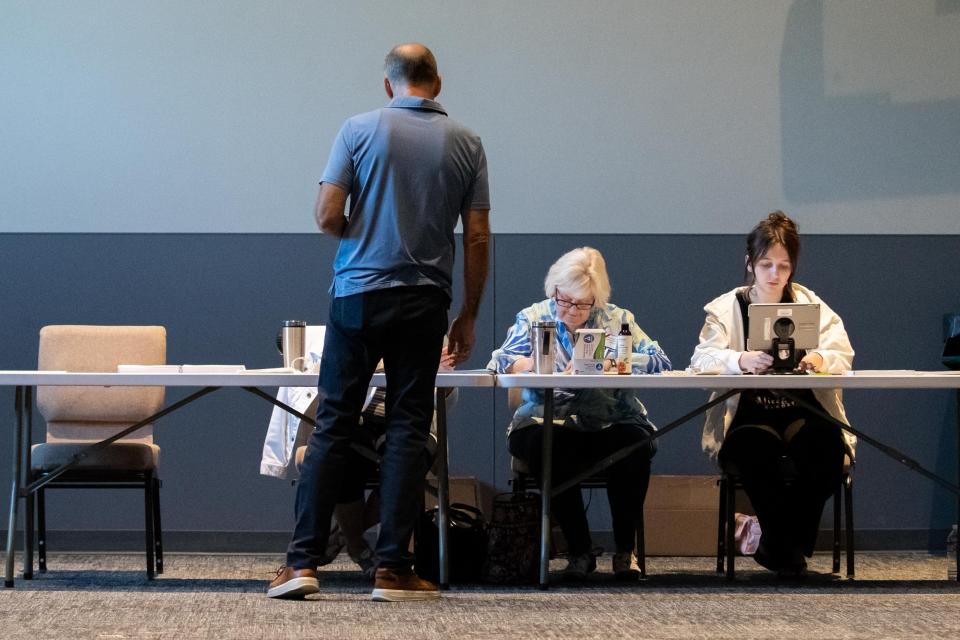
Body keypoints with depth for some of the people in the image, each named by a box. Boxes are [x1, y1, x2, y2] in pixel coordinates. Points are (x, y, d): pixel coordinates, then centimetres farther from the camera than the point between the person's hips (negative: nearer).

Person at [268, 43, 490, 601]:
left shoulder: (361, 130, -1)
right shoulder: (466, 142, 4)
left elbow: (328, 216, -6)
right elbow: (477, 237, 3)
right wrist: (468, 317, 10)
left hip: (358, 292, -1)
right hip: (425, 302, 1)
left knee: (334, 425, 3)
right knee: (408, 430, 4)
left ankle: (303, 561, -1)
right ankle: (393, 568, 1)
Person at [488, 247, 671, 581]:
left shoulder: (618, 319, 14)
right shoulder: (533, 318, 14)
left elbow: (660, 361, 1)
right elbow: (498, 362, 0)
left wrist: (608, 362, -12)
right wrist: (525, 364, -23)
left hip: (613, 424, 1)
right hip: (550, 423, -1)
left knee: (634, 444, -33)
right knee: (544, 447, -36)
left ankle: (625, 548, -12)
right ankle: (579, 549, -19)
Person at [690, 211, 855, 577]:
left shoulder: (810, 305, 15)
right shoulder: (726, 308, 9)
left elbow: (843, 356, 1)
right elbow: (701, 360, -8)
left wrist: (820, 359, -25)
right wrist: (741, 360, -31)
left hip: (803, 416, 2)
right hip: (747, 420, -2)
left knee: (825, 445, -32)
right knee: (764, 452, -36)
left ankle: (779, 545, -14)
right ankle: (788, 548, -14)